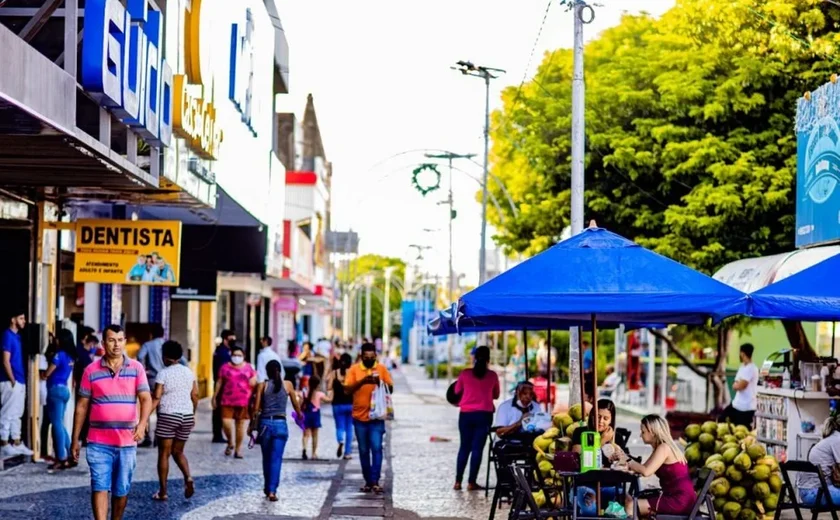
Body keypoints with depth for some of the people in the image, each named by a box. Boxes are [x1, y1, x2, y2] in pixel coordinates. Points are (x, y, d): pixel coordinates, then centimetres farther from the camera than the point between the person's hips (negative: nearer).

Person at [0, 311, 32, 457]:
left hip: (19, 382, 9)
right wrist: (12, 381, -17)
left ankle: (16, 443, 17)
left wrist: (21, 381, 15)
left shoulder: (17, 336, 15)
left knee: (16, 414, 12)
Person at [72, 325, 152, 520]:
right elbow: (82, 406, 6)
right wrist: (75, 440, 6)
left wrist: (142, 423, -26)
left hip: (127, 442, 1)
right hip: (99, 442, -1)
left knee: (121, 491, 10)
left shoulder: (136, 368, 2)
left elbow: (146, 398, -6)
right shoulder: (91, 370, 2)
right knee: (99, 487, -9)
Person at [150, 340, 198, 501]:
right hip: (186, 416, 5)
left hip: (168, 416, -5)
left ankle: (163, 491, 6)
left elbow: (156, 397, -13)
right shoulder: (189, 372, 8)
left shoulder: (163, 373, -7)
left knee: (164, 453, 5)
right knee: (178, 452, 17)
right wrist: (193, 414, 21)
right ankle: (188, 478, -9)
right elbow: (195, 395, 10)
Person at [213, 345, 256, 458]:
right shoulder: (225, 368, 7)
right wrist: (214, 397, 11)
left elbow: (254, 381, 13)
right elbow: (220, 383, 11)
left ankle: (238, 449, 15)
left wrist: (254, 381, -11)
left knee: (241, 424, 3)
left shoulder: (249, 368, 7)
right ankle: (230, 443, 15)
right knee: (226, 422, -12)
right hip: (227, 401, 0)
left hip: (243, 402, 0)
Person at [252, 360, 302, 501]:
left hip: (265, 423, 1)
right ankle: (272, 490, -10)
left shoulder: (262, 385, 0)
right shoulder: (287, 385, 2)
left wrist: (252, 425, 7)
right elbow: (296, 405, 10)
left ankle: (267, 488, 27)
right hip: (280, 424, -1)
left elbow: (256, 408, -3)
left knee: (266, 458, 17)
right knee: (276, 458, -1)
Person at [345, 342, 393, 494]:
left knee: (376, 448, -10)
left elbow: (391, 389, 4)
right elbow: (347, 390, -7)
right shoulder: (354, 369, 1)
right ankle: (368, 481, 16)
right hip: (359, 417, 1)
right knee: (363, 450, 8)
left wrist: (380, 382, -16)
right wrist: (362, 381, -21)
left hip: (376, 417, -1)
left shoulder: (382, 368, 3)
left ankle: (375, 482, -10)